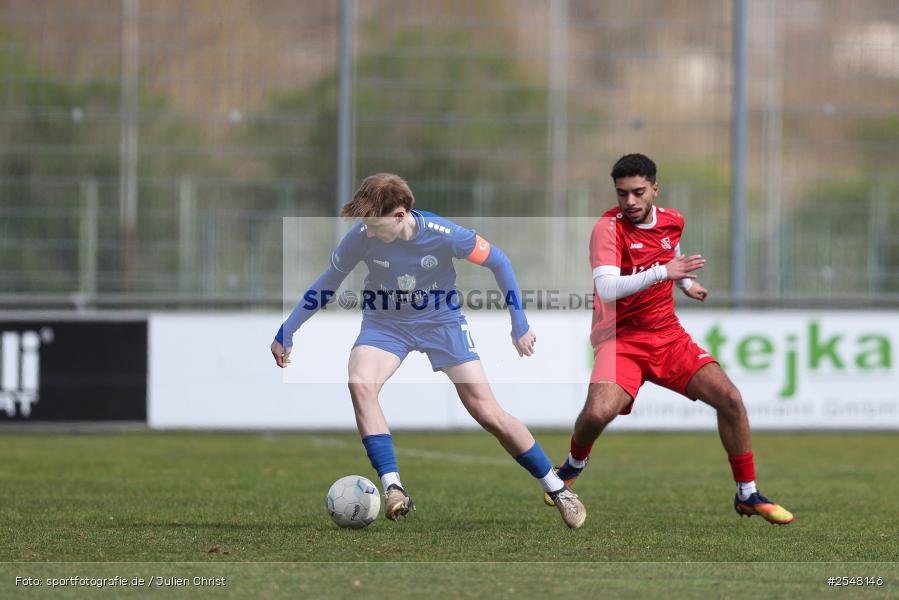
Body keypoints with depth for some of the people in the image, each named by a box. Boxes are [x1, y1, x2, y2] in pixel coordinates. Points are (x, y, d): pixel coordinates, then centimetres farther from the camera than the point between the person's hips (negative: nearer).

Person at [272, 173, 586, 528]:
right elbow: (327, 284, -4)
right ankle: (393, 489, -30)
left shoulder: (444, 235, -26)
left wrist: (520, 325, -5)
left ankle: (557, 489, 10)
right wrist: (285, 333, 1)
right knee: (360, 384, -30)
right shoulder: (361, 237, -21)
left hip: (442, 319, -1)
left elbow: (498, 262, -9)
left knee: (487, 412, -6)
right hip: (384, 322, 1)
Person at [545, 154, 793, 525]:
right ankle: (574, 465, 8)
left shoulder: (672, 221, 3)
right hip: (621, 338, -5)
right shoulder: (608, 228, -17)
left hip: (668, 335, 5)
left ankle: (747, 494, 10)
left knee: (730, 399, -7)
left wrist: (686, 282, 18)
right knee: (598, 412, -29)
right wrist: (662, 272, -38)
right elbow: (607, 290, -32)